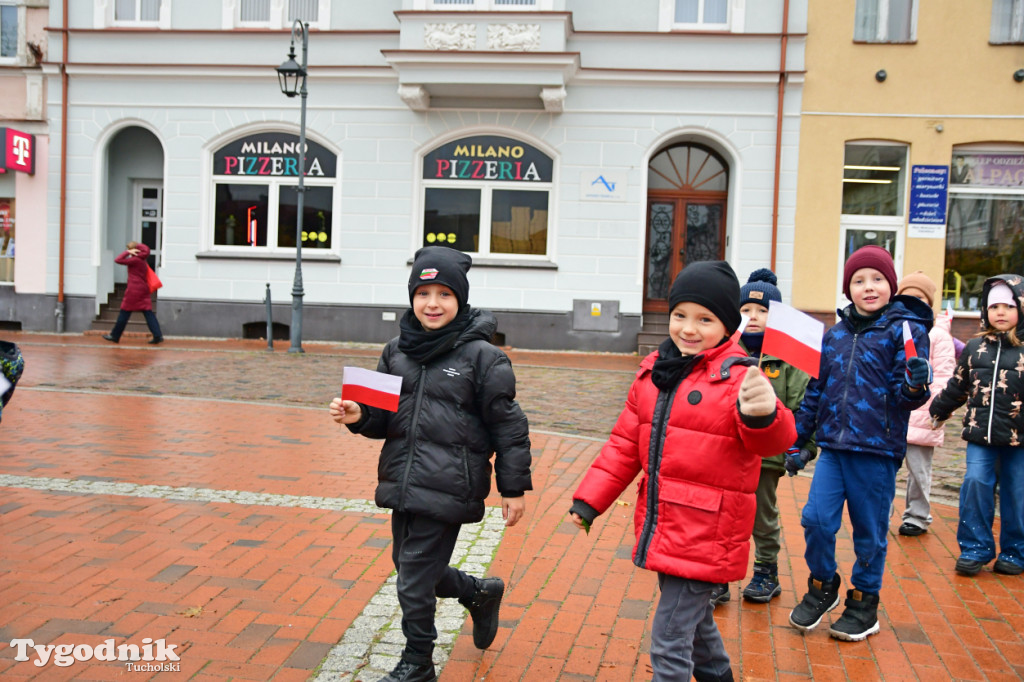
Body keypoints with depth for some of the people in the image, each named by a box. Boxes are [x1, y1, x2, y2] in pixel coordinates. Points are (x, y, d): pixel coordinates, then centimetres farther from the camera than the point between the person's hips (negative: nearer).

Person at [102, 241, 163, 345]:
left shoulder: (135, 260, -12)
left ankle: (114, 336, 14)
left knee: (124, 313, 3)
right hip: (144, 290, 7)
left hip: (134, 290, -7)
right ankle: (158, 336, -8)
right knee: (148, 313, 2)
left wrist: (127, 252, -6)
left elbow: (117, 260, -12)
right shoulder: (143, 260, 13)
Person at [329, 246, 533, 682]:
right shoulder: (397, 351, 7)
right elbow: (383, 416, 15)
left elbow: (507, 426, -6)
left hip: (447, 490, -7)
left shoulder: (482, 356, -9)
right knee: (409, 568, 20)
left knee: (414, 583, 0)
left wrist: (514, 489, -4)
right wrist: (357, 416, -7)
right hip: (403, 483, 7)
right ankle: (481, 594, 45)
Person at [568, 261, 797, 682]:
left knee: (669, 643, -3)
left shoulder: (737, 377, -13)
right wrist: (590, 499, 8)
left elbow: (773, 439, -29)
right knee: (694, 621, 27)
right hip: (662, 530, 7)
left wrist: (762, 416, -52)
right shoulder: (655, 371, 6)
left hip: (705, 536, -7)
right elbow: (626, 444, 13)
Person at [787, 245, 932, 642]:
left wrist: (914, 386, -31)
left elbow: (904, 395, -7)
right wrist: (799, 441, 17)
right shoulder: (835, 334, 10)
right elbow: (817, 389, 17)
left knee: (870, 532, 7)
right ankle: (823, 586, 21)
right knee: (816, 518, -4)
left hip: (877, 449, -3)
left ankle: (864, 602, 28)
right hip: (833, 446, 4)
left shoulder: (906, 329, -4)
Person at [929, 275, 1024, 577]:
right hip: (980, 433, 2)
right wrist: (936, 411, 26)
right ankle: (975, 549, 7)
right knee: (975, 484, -7)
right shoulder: (975, 347, 9)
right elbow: (957, 386, 20)